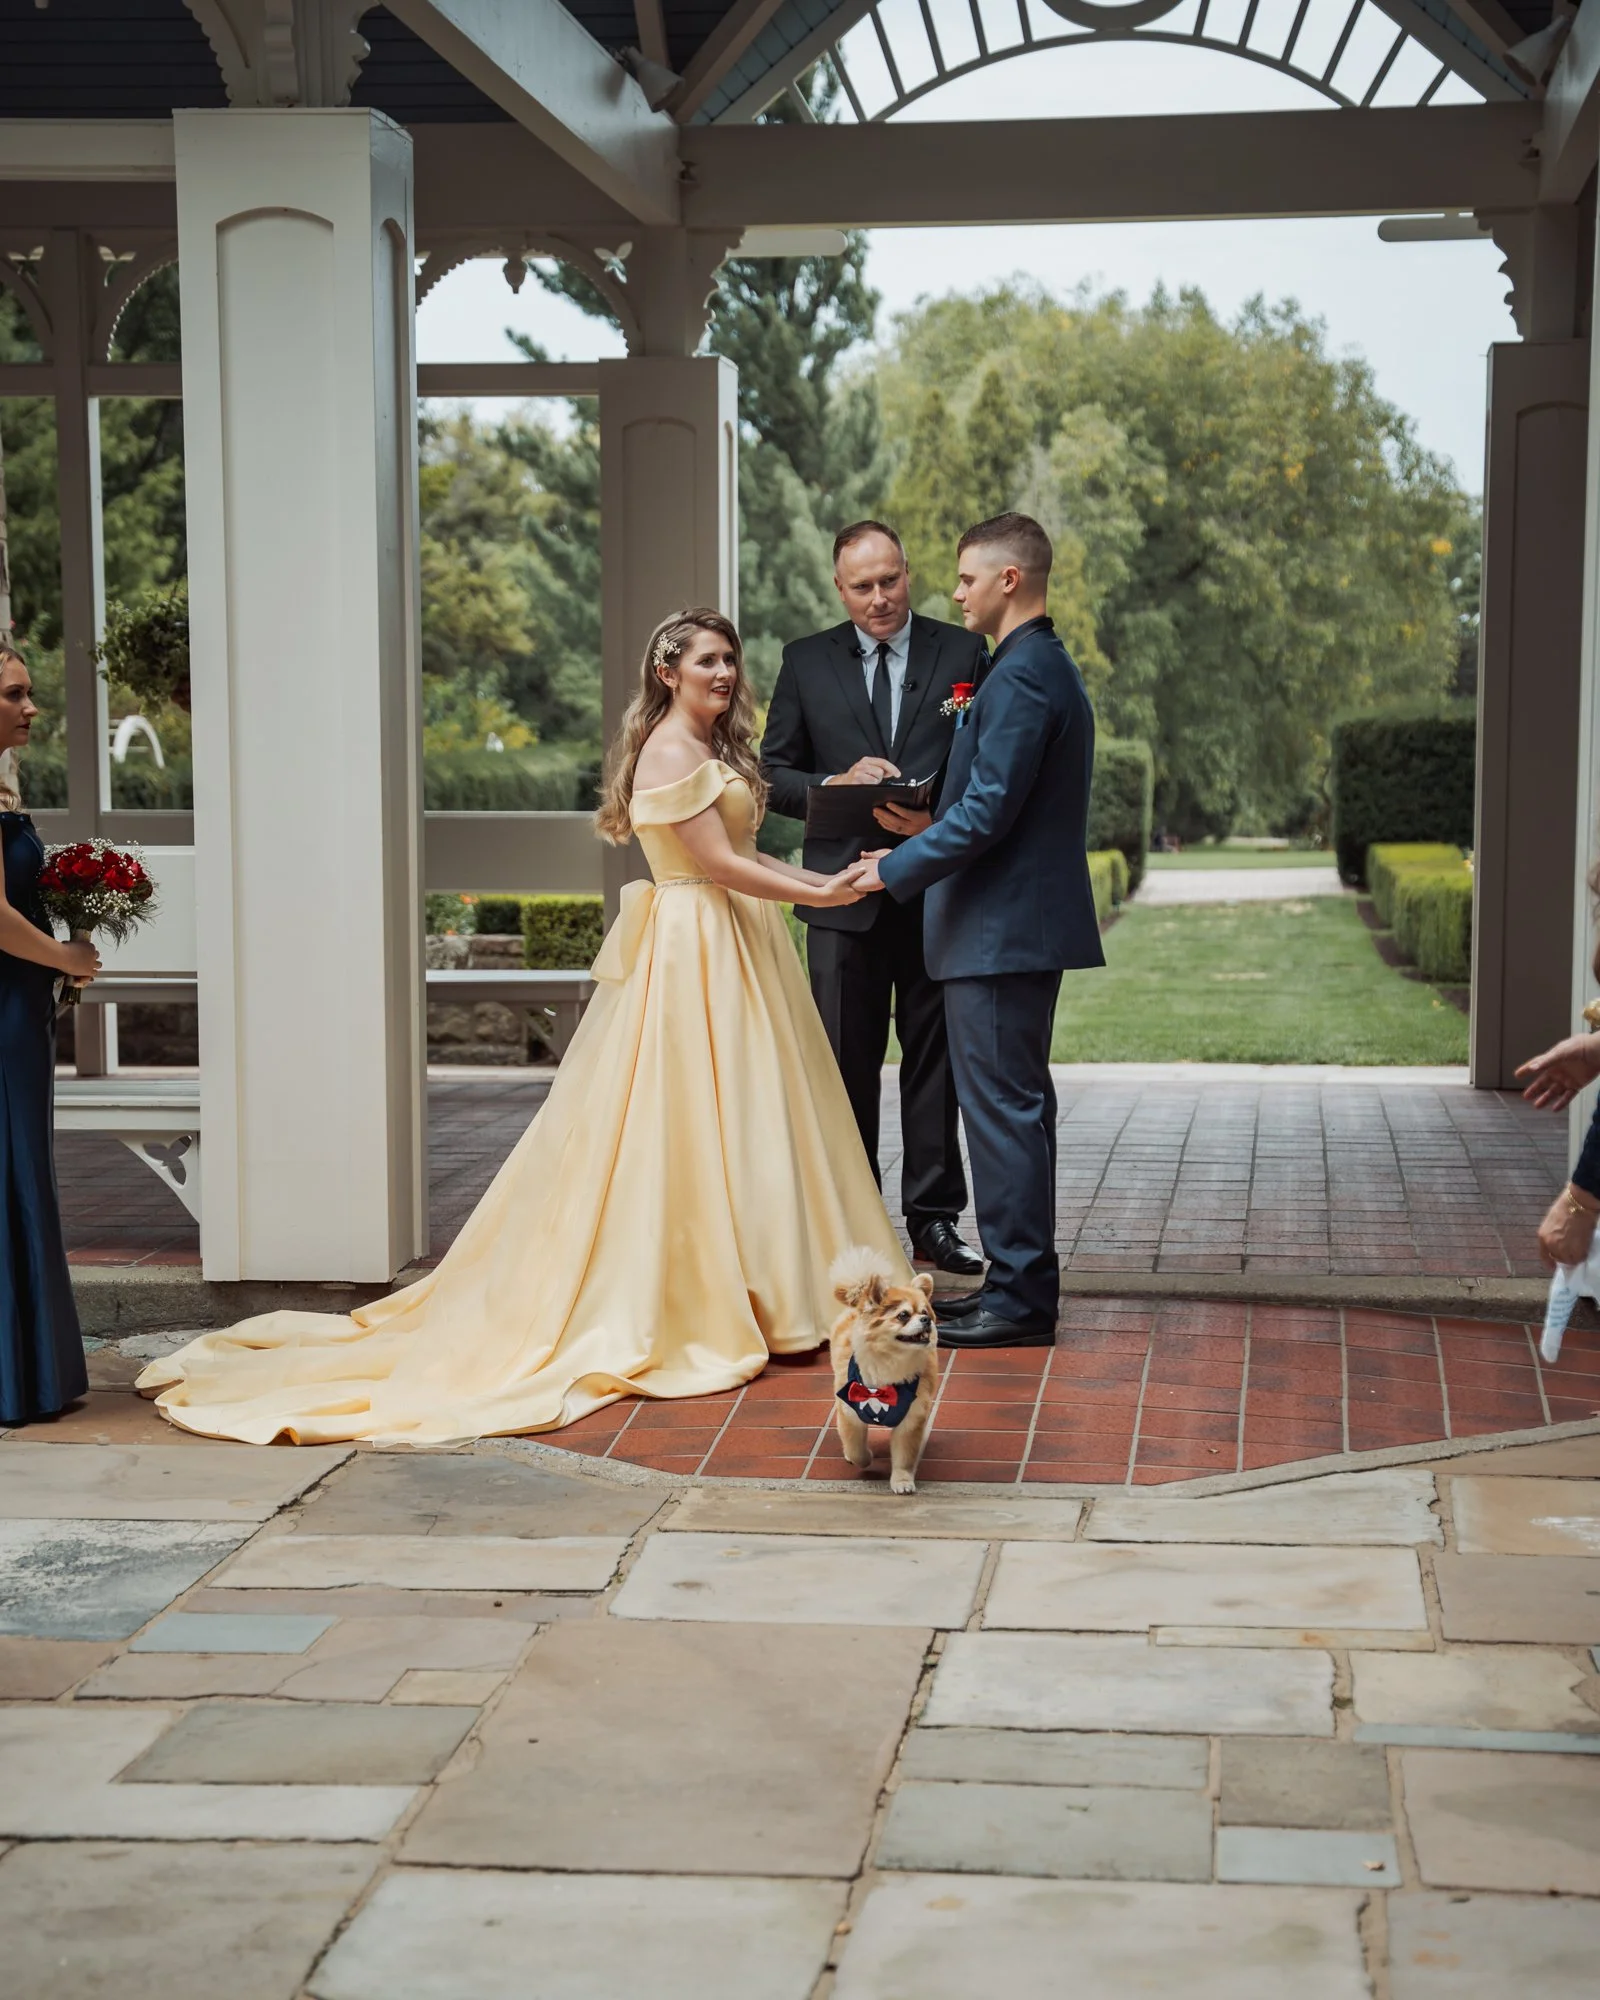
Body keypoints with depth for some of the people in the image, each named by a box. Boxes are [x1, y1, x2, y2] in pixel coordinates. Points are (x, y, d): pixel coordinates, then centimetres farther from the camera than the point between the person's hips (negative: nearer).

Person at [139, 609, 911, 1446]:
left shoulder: (713, 749, 16)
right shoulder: (672, 752, -15)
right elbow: (718, 864, -19)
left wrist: (819, 877, 5)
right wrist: (817, 895, -14)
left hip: (728, 948, 9)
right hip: (693, 956, -9)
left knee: (724, 1117, 11)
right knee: (697, 1119, -5)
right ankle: (697, 1302, 0)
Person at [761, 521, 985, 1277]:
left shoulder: (963, 652, 5)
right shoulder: (806, 662, 8)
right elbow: (774, 773, 7)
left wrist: (937, 817, -17)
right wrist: (838, 786, -12)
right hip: (846, 894, 1)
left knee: (934, 1059, 5)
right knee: (845, 1065, 4)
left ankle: (933, 1218, 13)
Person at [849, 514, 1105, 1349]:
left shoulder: (1022, 675, -17)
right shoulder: (1046, 667, 17)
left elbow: (988, 811, -22)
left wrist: (895, 869, -14)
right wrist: (930, 832, 16)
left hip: (1003, 928, -11)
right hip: (1024, 924, 11)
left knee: (1004, 1108, -6)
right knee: (1014, 1107, 15)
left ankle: (1020, 1297, -1)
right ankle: (1019, 1280, 22)